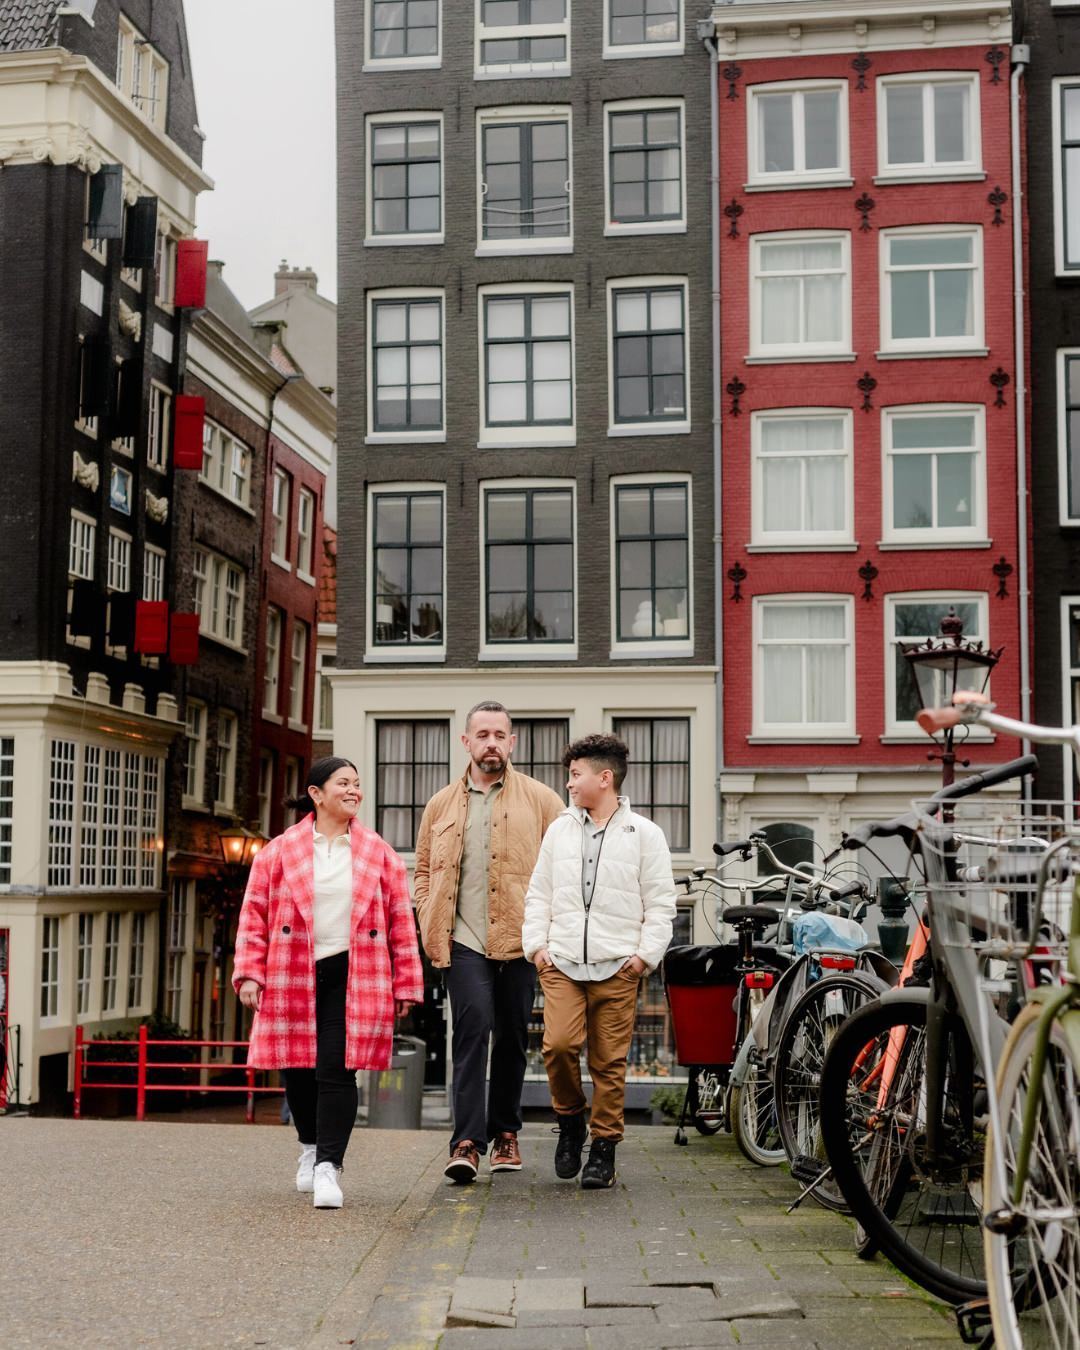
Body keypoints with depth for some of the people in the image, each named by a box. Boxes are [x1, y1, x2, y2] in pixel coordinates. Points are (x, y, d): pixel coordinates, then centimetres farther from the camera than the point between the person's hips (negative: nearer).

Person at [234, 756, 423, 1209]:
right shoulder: (279, 852, 4)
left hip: (353, 979, -1)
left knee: (336, 1071, -10)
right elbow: (254, 916, 4)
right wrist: (249, 974, -3)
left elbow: (401, 922, 7)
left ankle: (328, 1167, -9)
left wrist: (406, 984, 4)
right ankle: (311, 1147, 35)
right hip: (292, 979, 1)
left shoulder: (379, 855, 6)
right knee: (298, 1070, 9)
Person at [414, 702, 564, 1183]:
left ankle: (505, 1133, 24)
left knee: (512, 1038, 8)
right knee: (473, 1027, -16)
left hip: (519, 940, 0)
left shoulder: (541, 800, 5)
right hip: (464, 940, 0)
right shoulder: (442, 805, 12)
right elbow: (424, 871, 20)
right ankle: (467, 1142, -19)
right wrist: (431, 928, 7)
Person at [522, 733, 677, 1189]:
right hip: (562, 963, 2)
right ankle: (570, 1121, 12)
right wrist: (536, 943, 5)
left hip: (617, 968, -2)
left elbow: (660, 903, 4)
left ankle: (603, 1148, 12)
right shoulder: (560, 830, 13)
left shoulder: (644, 834, 4)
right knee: (558, 1044, -13)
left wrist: (646, 953, -5)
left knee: (610, 1061, 0)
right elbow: (539, 893, 16)